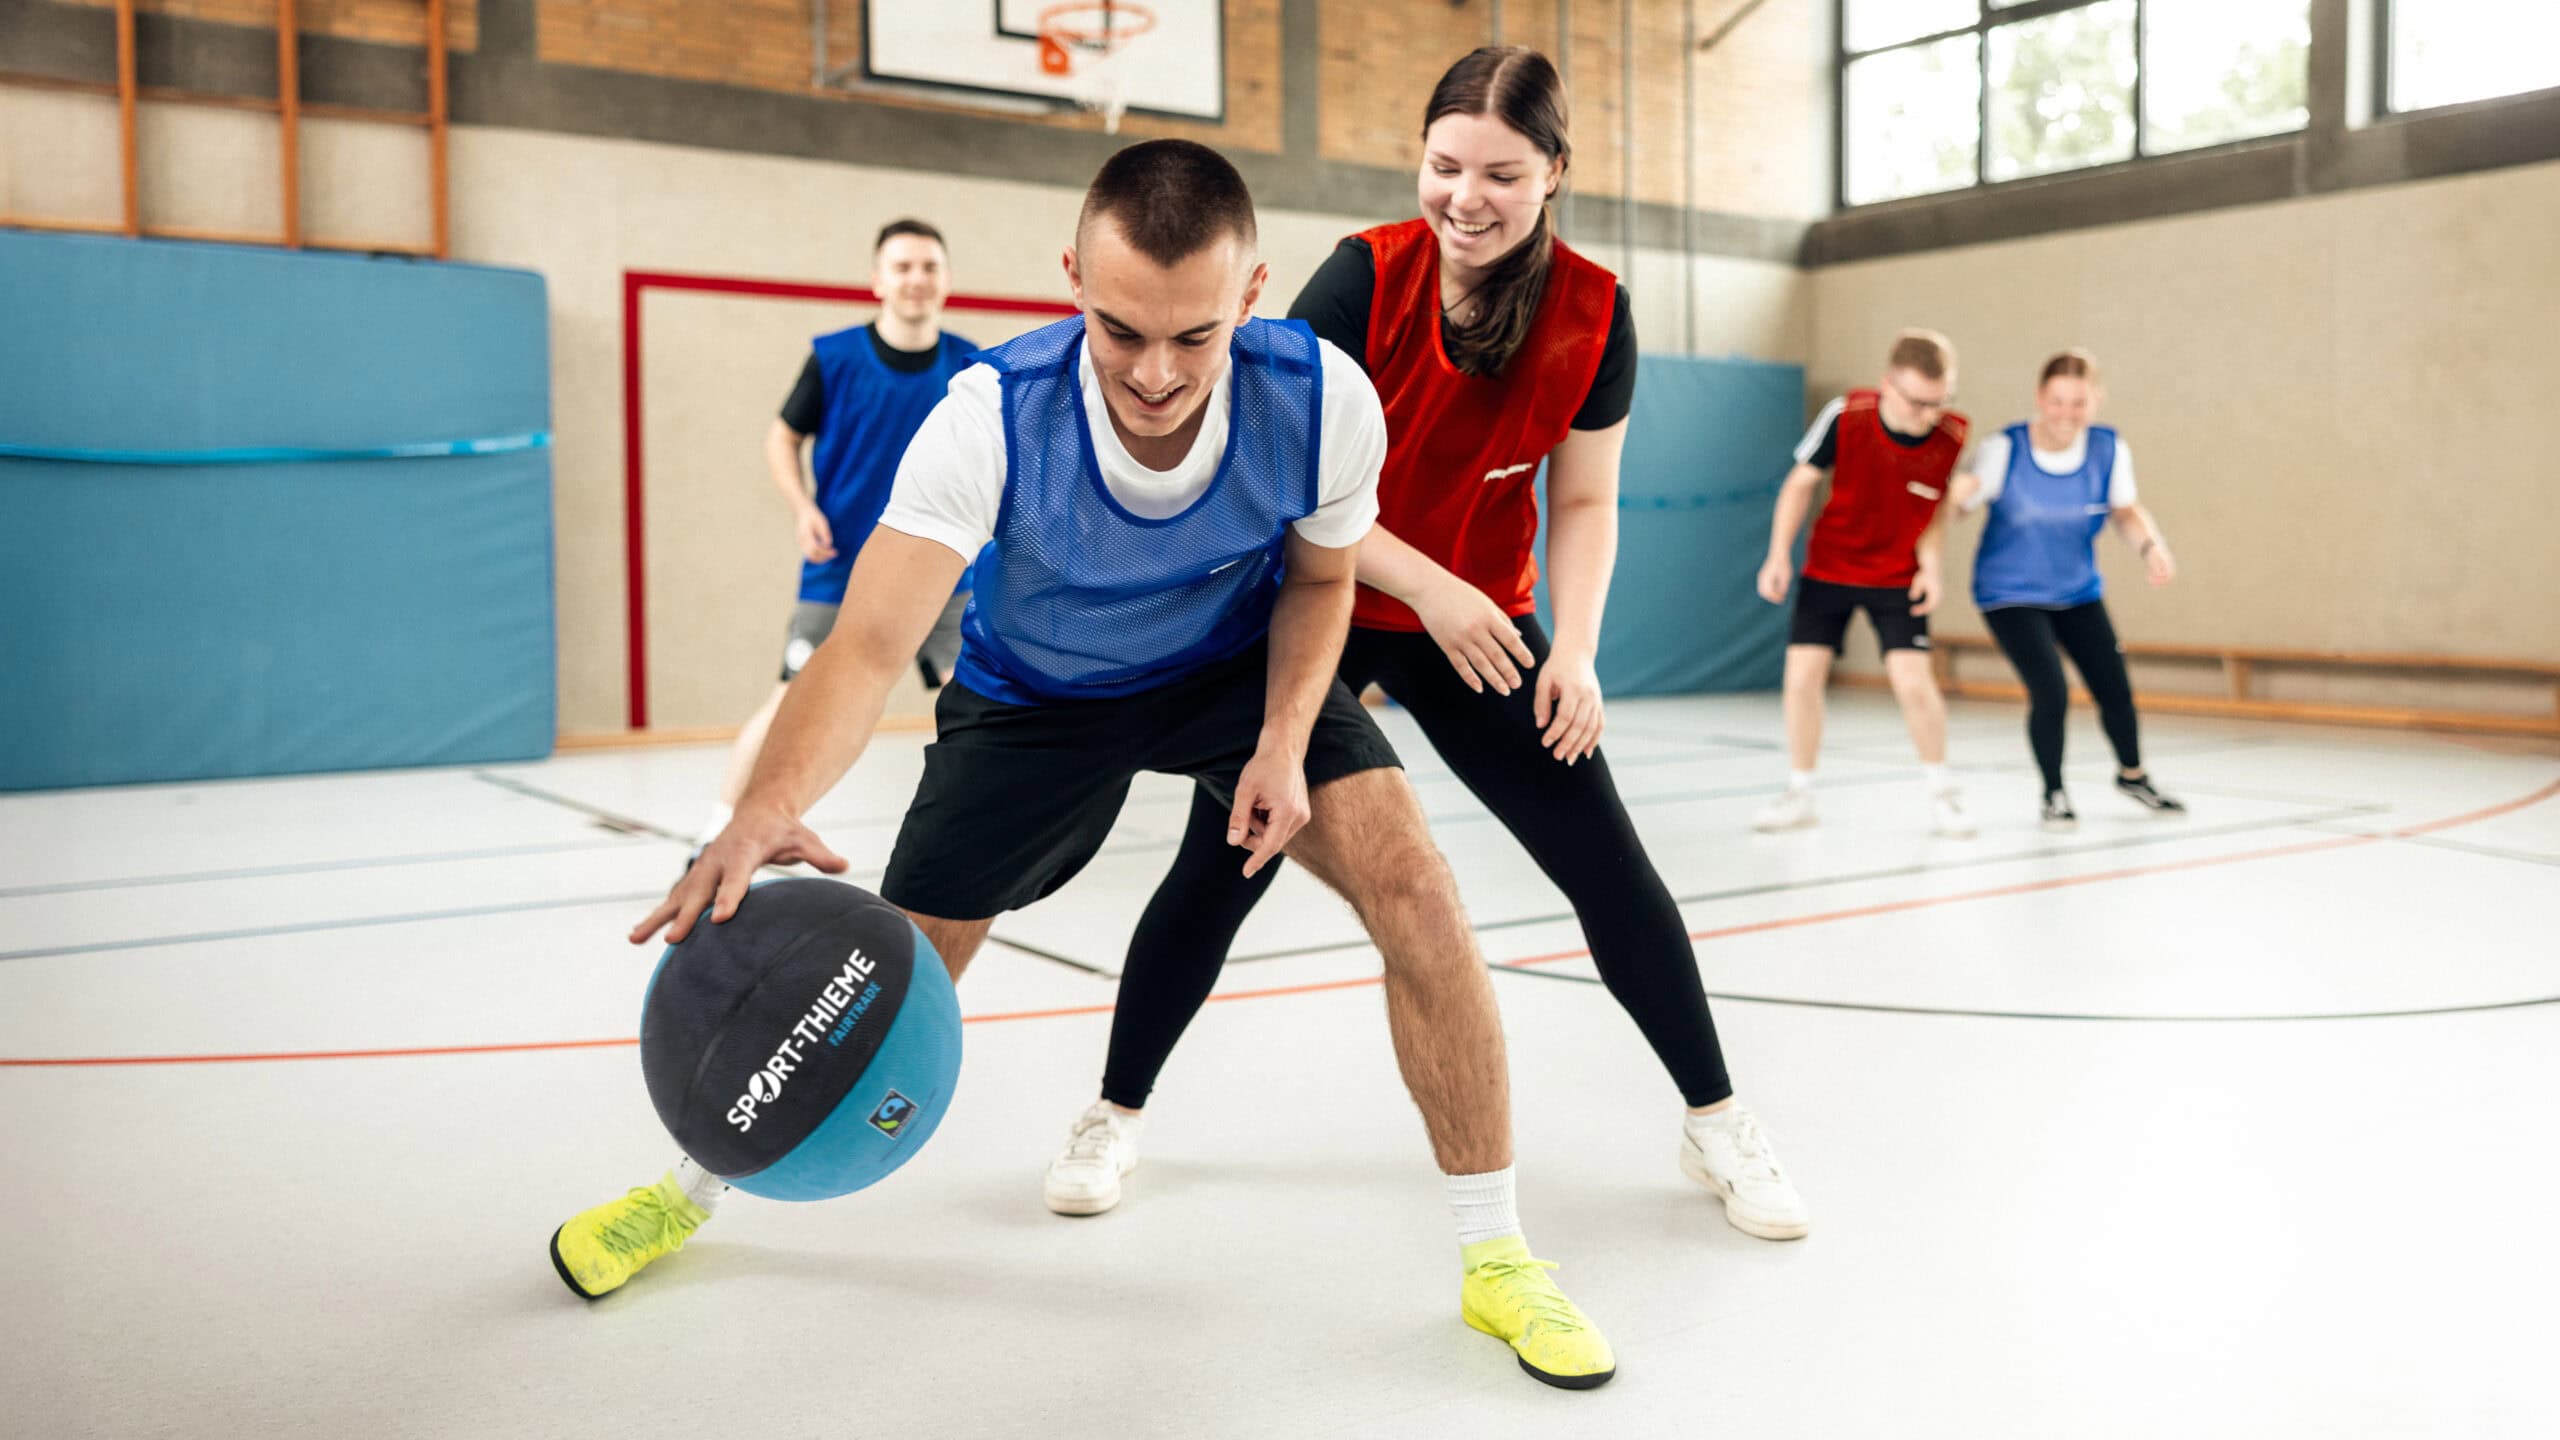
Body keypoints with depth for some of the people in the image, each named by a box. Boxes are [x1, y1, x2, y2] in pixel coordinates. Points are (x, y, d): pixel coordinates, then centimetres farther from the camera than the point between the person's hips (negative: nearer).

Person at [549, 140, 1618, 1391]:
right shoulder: (993, 417, -35)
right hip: (1033, 694, -1)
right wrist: (767, 809, -59)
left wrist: (1286, 743, -23)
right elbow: (870, 645, -41)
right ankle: (690, 1190, 34)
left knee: (1413, 887, -20)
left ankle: (1498, 1261, -2)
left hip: (1238, 668, 1)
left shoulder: (1323, 401, -29)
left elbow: (1317, 578, -8)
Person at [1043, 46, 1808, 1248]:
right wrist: (1428, 585, -26)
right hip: (1317, 611, -1)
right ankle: (1114, 1116, 17)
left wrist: (1575, 652, -17)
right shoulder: (1365, 274, -17)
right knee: (1222, 867, -3)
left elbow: (1584, 503, -4)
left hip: (1480, 624, 2)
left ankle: (1716, 1123, 17)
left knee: (1609, 866, -2)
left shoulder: (1593, 313, -11)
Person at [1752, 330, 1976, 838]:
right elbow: (1801, 481, -7)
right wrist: (1779, 555, -10)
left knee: (1912, 677, -12)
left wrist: (1930, 565, -11)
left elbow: (1941, 502, -1)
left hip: (1899, 576, -1)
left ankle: (1942, 791, 11)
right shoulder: (1845, 415, -22)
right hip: (1828, 567, 1)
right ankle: (1799, 794, 14)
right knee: (1802, 673, -4)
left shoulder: (1952, 437, -20)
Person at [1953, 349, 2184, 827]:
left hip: (2080, 593, 4)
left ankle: (2132, 775, 41)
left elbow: (2125, 510, 5)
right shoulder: (2003, 451, -21)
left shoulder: (2110, 449, -11)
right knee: (2051, 694, -15)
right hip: (2011, 595, -4)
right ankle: (2054, 793, 13)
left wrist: (2151, 545, -13)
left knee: (2116, 692, 8)